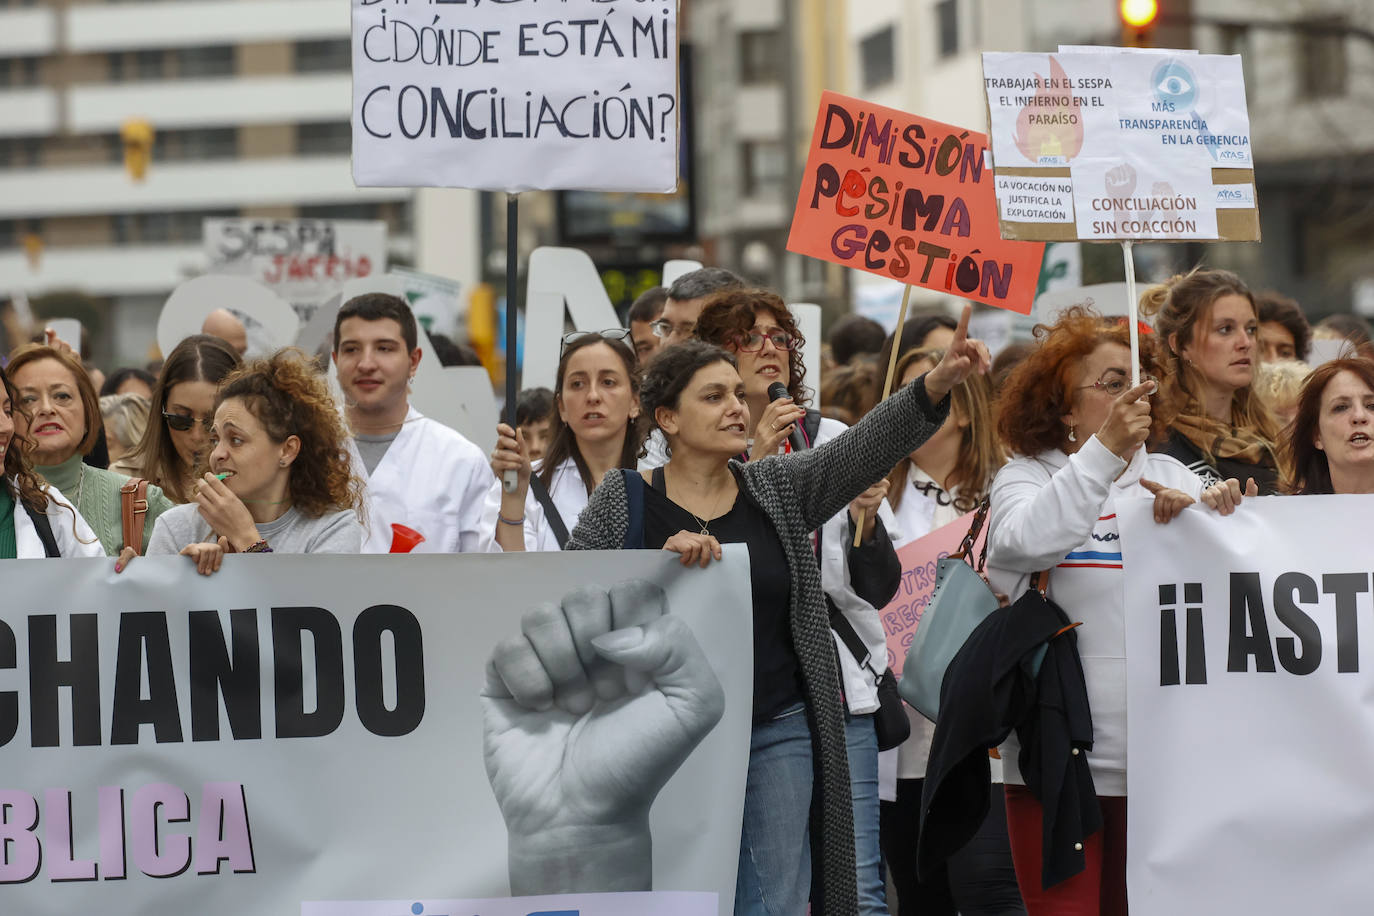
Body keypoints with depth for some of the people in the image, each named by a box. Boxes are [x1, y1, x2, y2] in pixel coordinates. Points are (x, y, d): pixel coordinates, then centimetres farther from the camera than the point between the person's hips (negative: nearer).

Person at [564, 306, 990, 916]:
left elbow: (865, 446, -8)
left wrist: (937, 384, -24)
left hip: (775, 735, 2)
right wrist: (661, 561, -19)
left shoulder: (779, 488, 7)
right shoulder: (623, 500, 0)